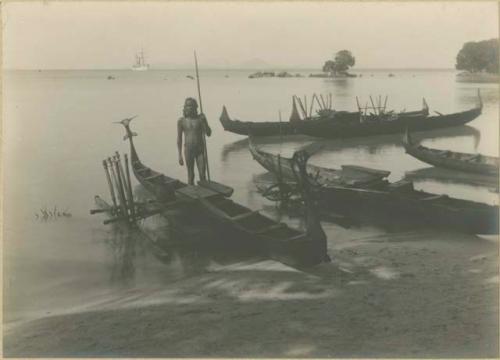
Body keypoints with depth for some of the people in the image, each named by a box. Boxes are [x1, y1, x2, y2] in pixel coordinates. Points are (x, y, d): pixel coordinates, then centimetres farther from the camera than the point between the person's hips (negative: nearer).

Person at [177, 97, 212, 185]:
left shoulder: (201, 118, -6)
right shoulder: (181, 121, -5)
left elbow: (209, 133, -10)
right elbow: (179, 138, 0)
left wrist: (204, 121, -27)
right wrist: (180, 155, -4)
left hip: (201, 150, 0)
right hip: (189, 151, 0)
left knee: (202, 176, -3)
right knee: (191, 176, 7)